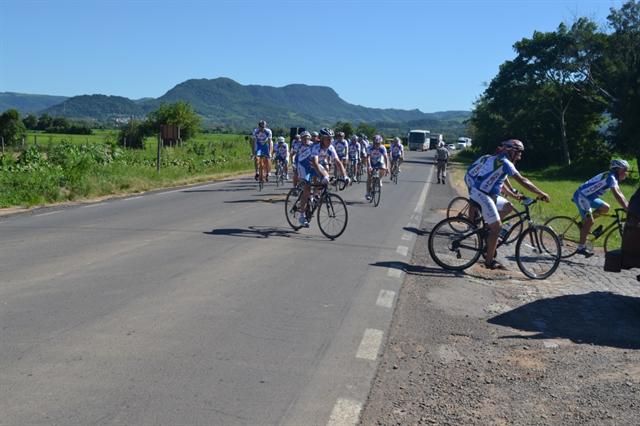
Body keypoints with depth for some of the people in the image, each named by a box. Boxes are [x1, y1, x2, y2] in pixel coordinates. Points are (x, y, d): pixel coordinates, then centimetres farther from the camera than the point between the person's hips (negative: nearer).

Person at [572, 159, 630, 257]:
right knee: (589, 221, -12)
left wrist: (629, 206, 9)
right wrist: (627, 209, -32)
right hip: (581, 196, -10)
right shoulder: (611, 177, -19)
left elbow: (620, 194, 16)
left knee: (605, 208, 9)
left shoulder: (613, 177, 11)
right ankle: (581, 248, -8)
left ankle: (584, 224, 13)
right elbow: (617, 195, -29)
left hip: (589, 197, 10)